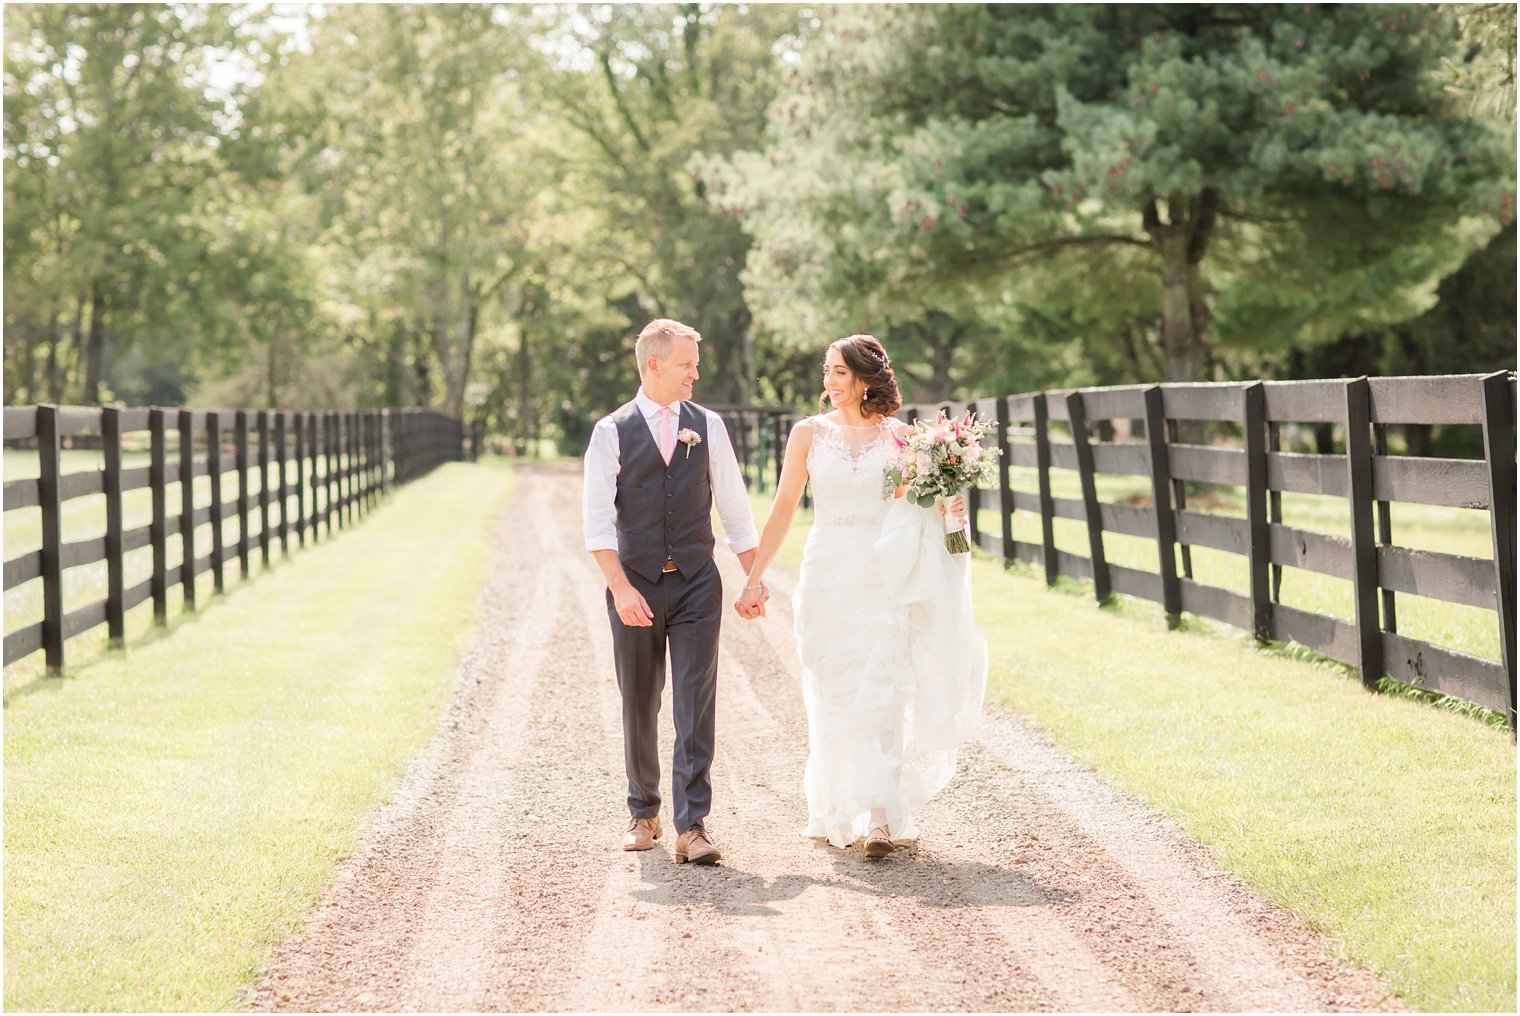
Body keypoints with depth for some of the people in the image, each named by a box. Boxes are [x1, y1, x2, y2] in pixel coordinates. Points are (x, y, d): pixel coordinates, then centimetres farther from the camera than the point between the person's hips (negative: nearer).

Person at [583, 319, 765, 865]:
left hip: (696, 581, 1)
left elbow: (734, 508, 10)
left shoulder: (708, 425, 7)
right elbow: (598, 521, -6)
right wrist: (621, 589, -16)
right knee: (639, 707, 9)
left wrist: (755, 579, 7)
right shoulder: (611, 431, -1)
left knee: (696, 707, -8)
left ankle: (692, 826, -10)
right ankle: (643, 811, 26)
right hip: (635, 582, -1)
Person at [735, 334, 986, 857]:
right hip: (827, 576, 1)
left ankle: (881, 817, -10)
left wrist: (951, 510, -8)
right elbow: (783, 509, 5)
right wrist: (754, 577, 0)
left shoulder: (899, 436, 5)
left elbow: (921, 505, 14)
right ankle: (838, 811, 15)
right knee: (835, 697, 3)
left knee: (881, 695, -8)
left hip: (884, 578, -1)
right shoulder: (809, 433, 5)